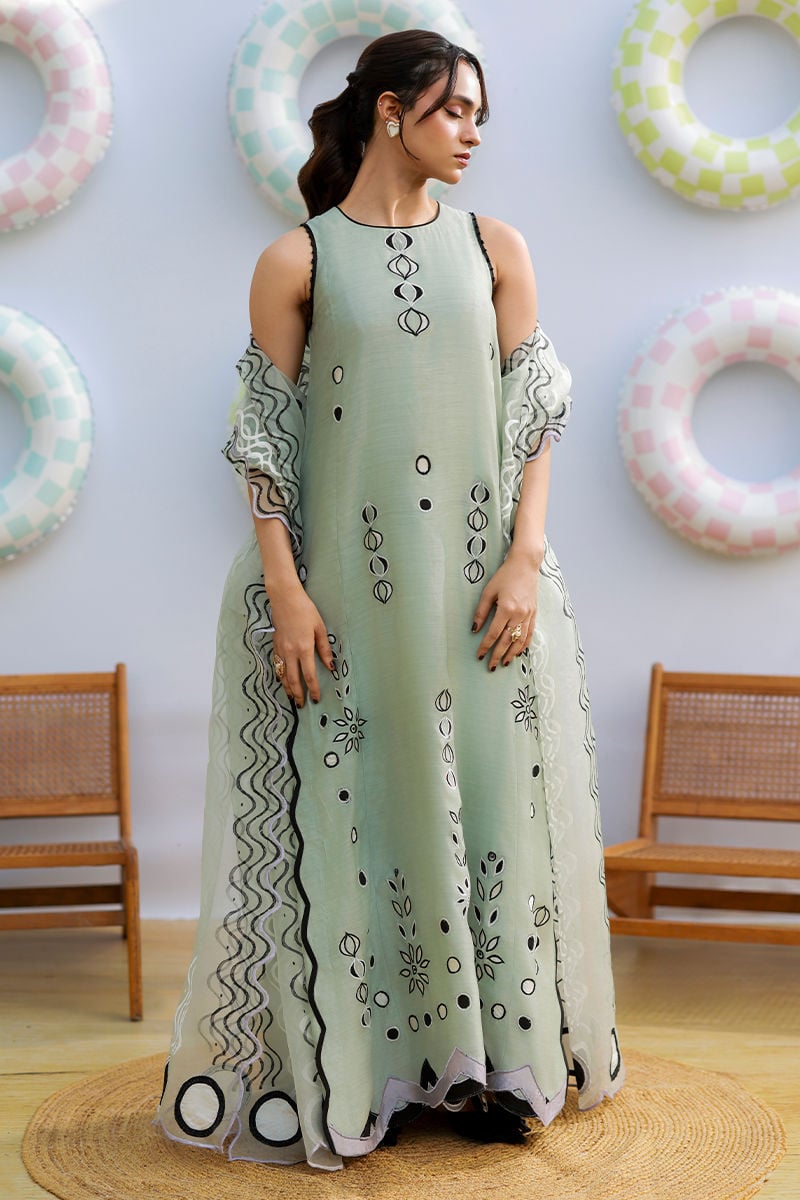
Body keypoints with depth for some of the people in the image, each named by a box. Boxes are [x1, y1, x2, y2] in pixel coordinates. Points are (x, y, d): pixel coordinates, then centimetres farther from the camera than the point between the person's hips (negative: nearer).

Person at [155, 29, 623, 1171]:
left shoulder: (495, 248, 7)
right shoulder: (296, 261, -1)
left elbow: (533, 414, 5)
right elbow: (267, 437, -3)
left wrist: (526, 560, -5)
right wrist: (285, 592, -9)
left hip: (479, 586, 3)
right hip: (347, 587, -2)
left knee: (490, 807, 6)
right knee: (359, 816, 4)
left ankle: (492, 1060, 19)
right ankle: (370, 1071, 16)